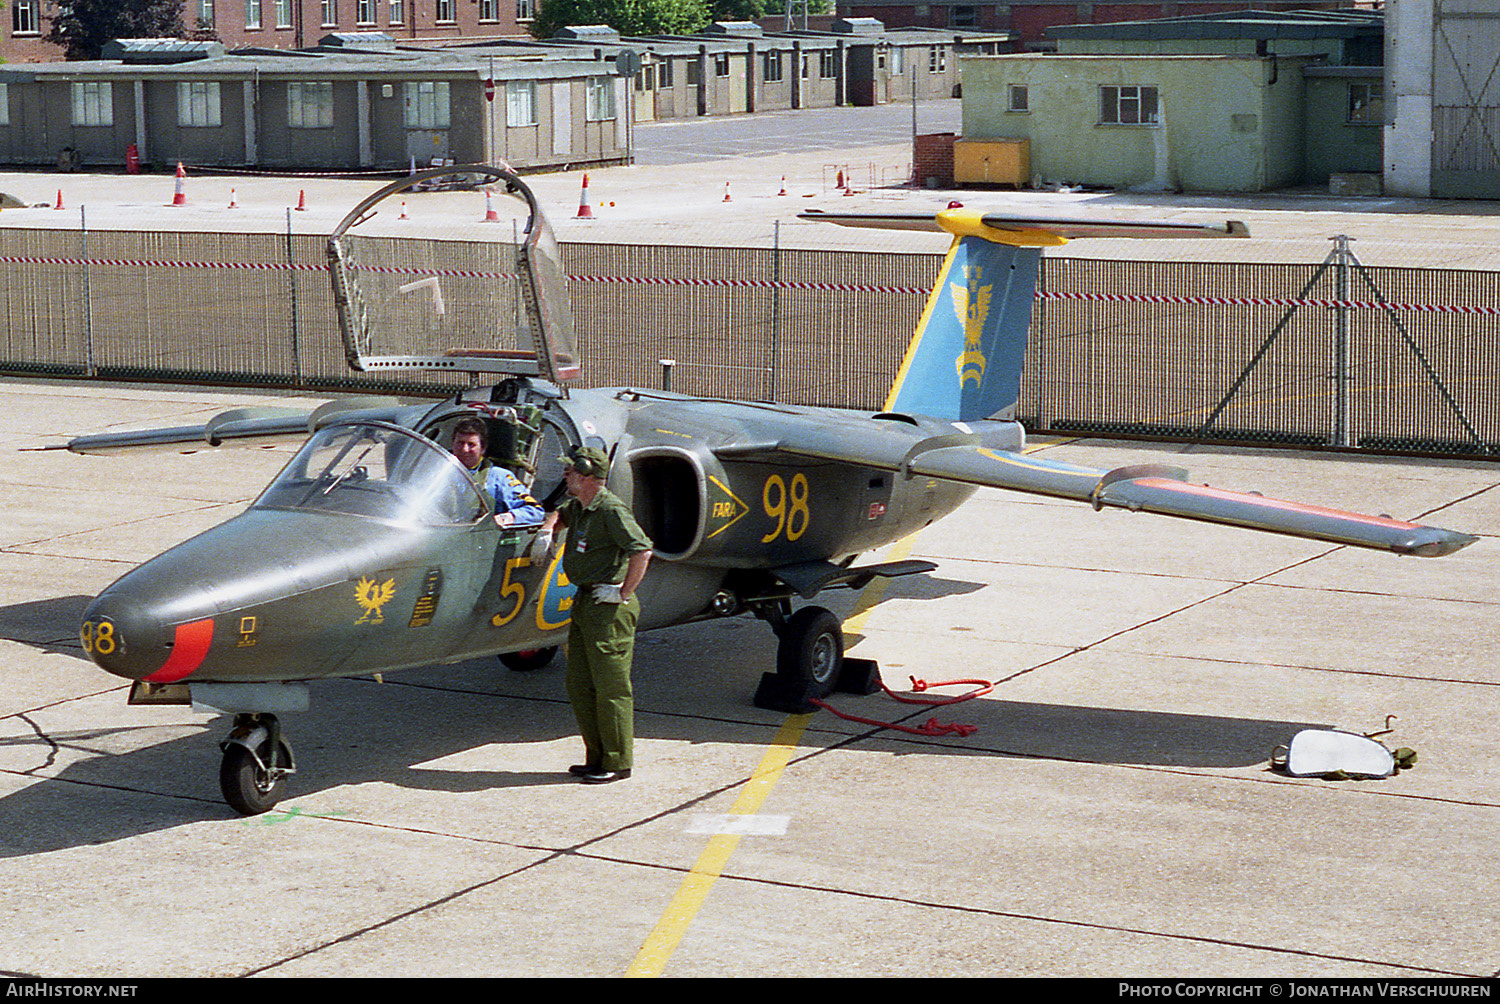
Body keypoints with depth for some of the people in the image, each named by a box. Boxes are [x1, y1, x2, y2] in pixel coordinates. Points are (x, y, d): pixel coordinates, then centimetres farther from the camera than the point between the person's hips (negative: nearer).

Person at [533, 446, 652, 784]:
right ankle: (597, 757, 18)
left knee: (611, 686, -5)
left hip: (608, 607, -10)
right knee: (579, 683, 11)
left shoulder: (611, 509, -16)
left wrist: (623, 592, -21)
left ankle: (618, 763, 1)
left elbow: (641, 550, -25)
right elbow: (560, 514, 38)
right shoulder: (578, 507, 14)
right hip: (584, 603, 10)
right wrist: (546, 531, 18)